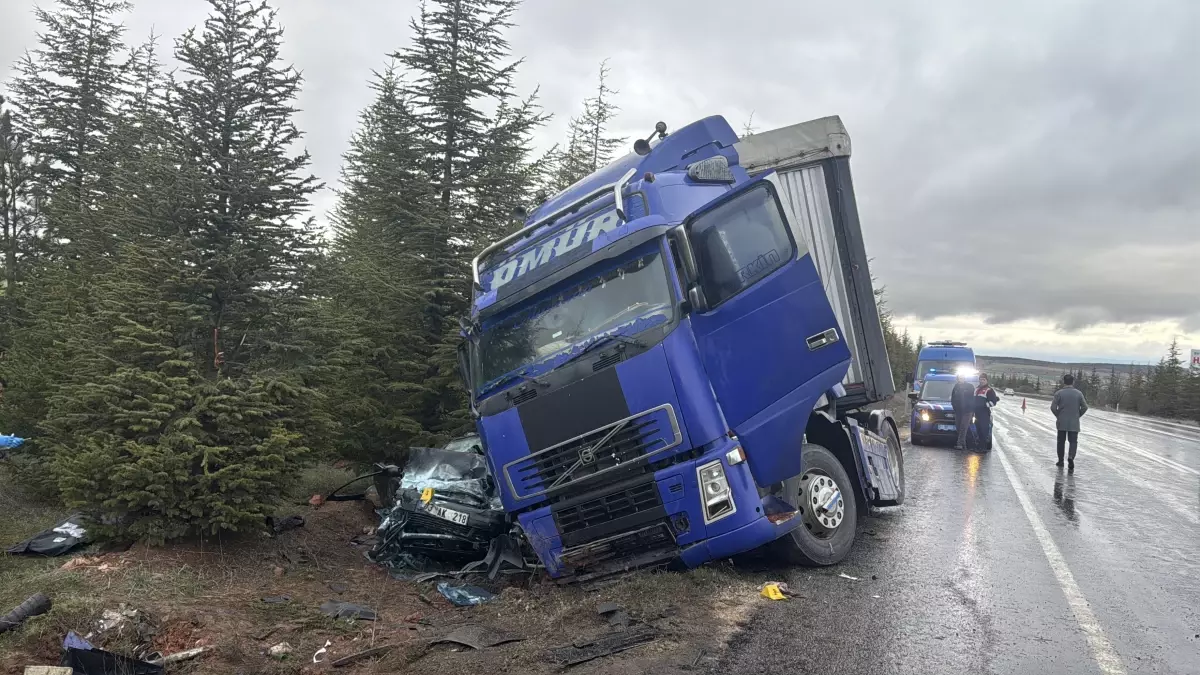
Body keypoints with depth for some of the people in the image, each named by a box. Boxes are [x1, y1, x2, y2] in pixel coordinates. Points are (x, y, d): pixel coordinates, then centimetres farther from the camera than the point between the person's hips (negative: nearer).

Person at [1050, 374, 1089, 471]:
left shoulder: (1058, 393, -7)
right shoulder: (1078, 393, -2)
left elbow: (1053, 407, -12)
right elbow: (1084, 407, -3)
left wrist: (1058, 415, 4)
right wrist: (1078, 415, 10)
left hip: (1061, 422, 0)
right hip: (1074, 423, 0)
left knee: (1061, 441, 12)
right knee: (1073, 442, 5)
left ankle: (1060, 461, 20)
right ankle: (1071, 457, -19)